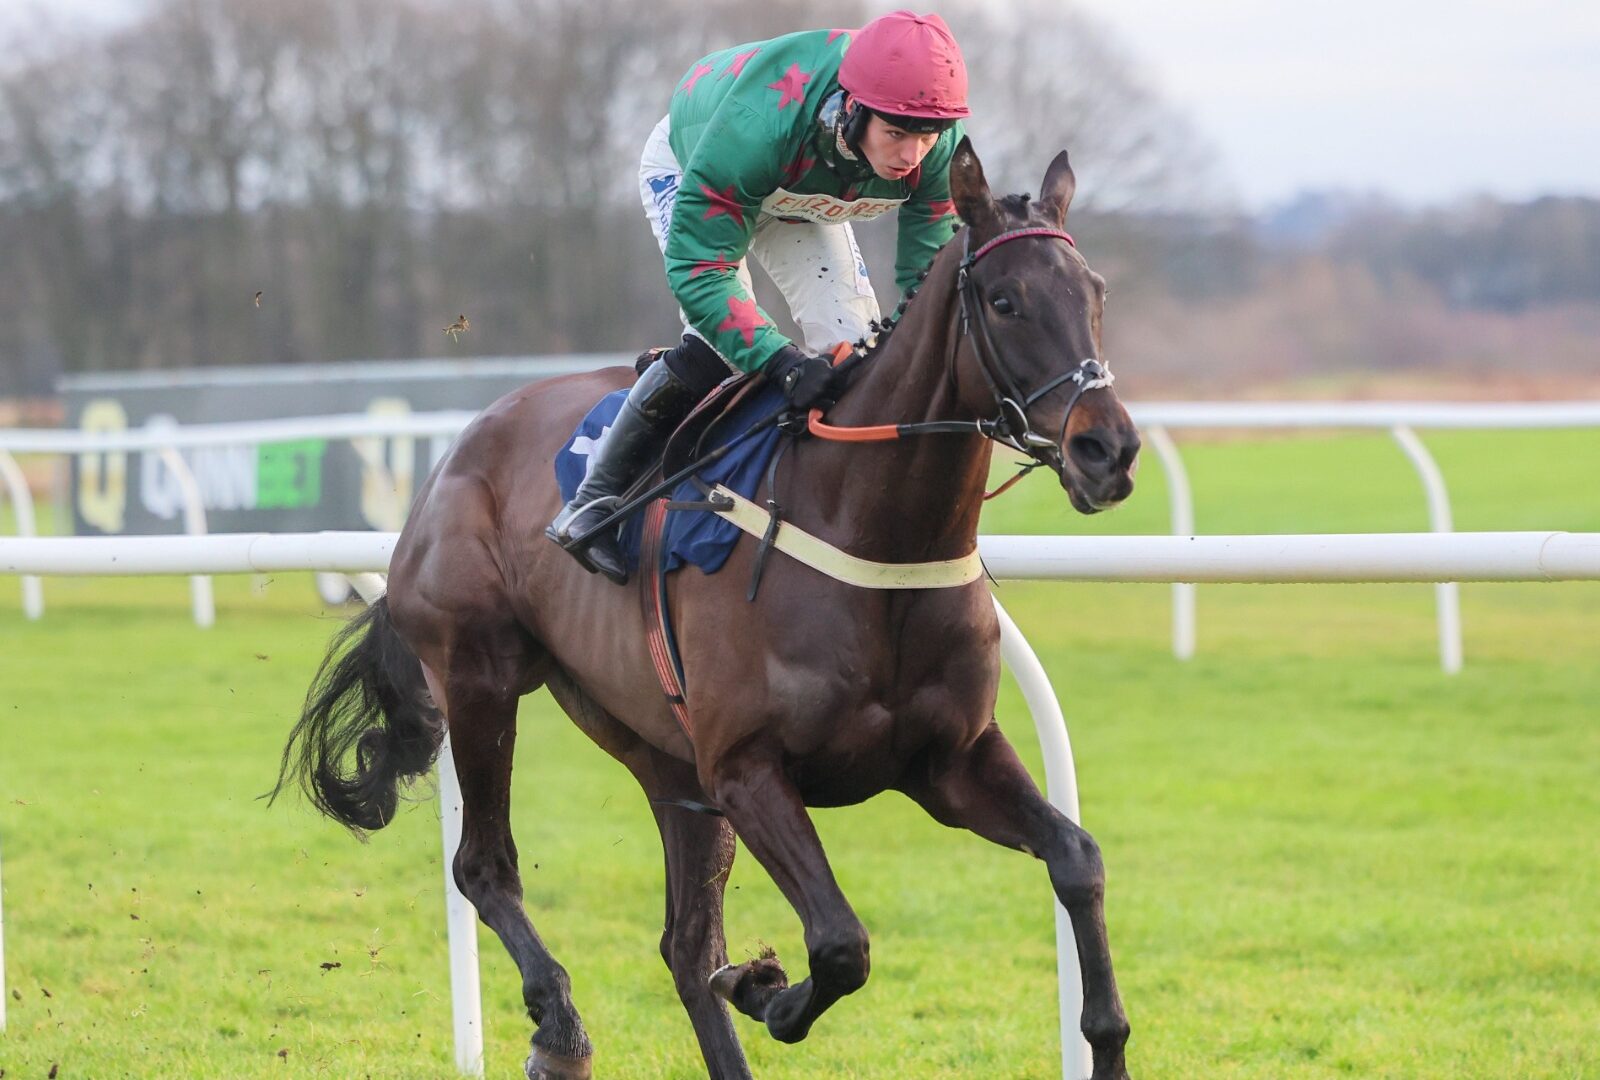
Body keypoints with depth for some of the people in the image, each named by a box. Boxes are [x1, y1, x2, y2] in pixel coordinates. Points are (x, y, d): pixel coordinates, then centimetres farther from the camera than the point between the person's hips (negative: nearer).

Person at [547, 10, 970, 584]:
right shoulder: (754, 128, -49)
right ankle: (594, 498, -12)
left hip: (803, 202, 5)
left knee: (855, 343, -8)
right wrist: (781, 360, -59)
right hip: (686, 167, -5)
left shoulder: (938, 149, -34)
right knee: (718, 340, -23)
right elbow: (698, 271, -47)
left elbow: (931, 267, -23)